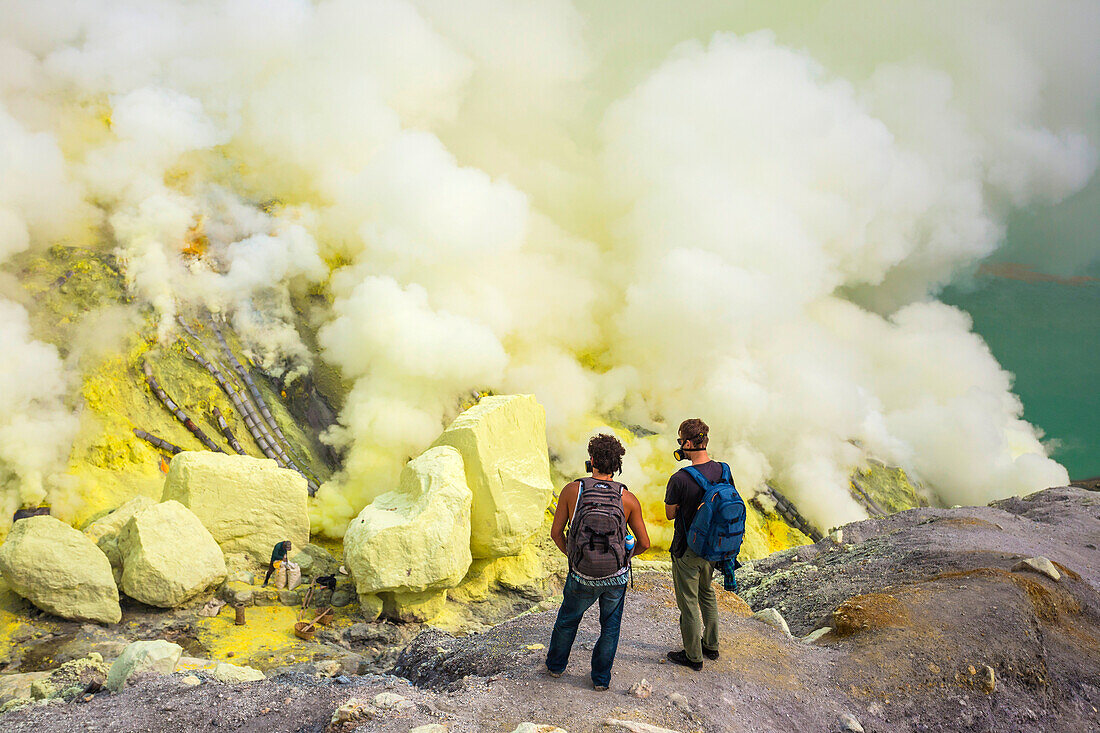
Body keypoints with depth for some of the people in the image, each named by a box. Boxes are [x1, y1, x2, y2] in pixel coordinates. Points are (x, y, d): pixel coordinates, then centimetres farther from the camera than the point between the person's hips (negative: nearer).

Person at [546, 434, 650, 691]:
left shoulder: (572, 490, -12)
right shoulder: (628, 499, -11)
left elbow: (556, 533, -4)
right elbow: (644, 543, -5)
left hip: (581, 576, 0)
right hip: (616, 577, 0)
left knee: (567, 620, 27)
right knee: (610, 627, 24)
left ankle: (556, 665, 45)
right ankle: (601, 677, 32)